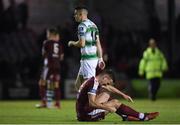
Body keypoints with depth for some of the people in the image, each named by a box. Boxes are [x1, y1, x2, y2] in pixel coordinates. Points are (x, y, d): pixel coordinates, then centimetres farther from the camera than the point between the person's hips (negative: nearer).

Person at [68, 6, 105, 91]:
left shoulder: (82, 26, -11)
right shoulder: (93, 25, 16)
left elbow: (82, 44, -19)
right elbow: (98, 43, 16)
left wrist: (72, 43, 1)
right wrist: (100, 58, 18)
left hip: (87, 59, -9)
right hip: (94, 57, 9)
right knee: (78, 84, 15)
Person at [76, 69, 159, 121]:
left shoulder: (94, 80, 10)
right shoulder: (93, 83, -18)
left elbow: (109, 88, 25)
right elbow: (91, 103, -26)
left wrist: (123, 95, 23)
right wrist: (108, 108, -21)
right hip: (85, 114, -9)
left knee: (106, 93, 14)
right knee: (115, 103, -6)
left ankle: (125, 116, 11)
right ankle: (142, 117, 2)